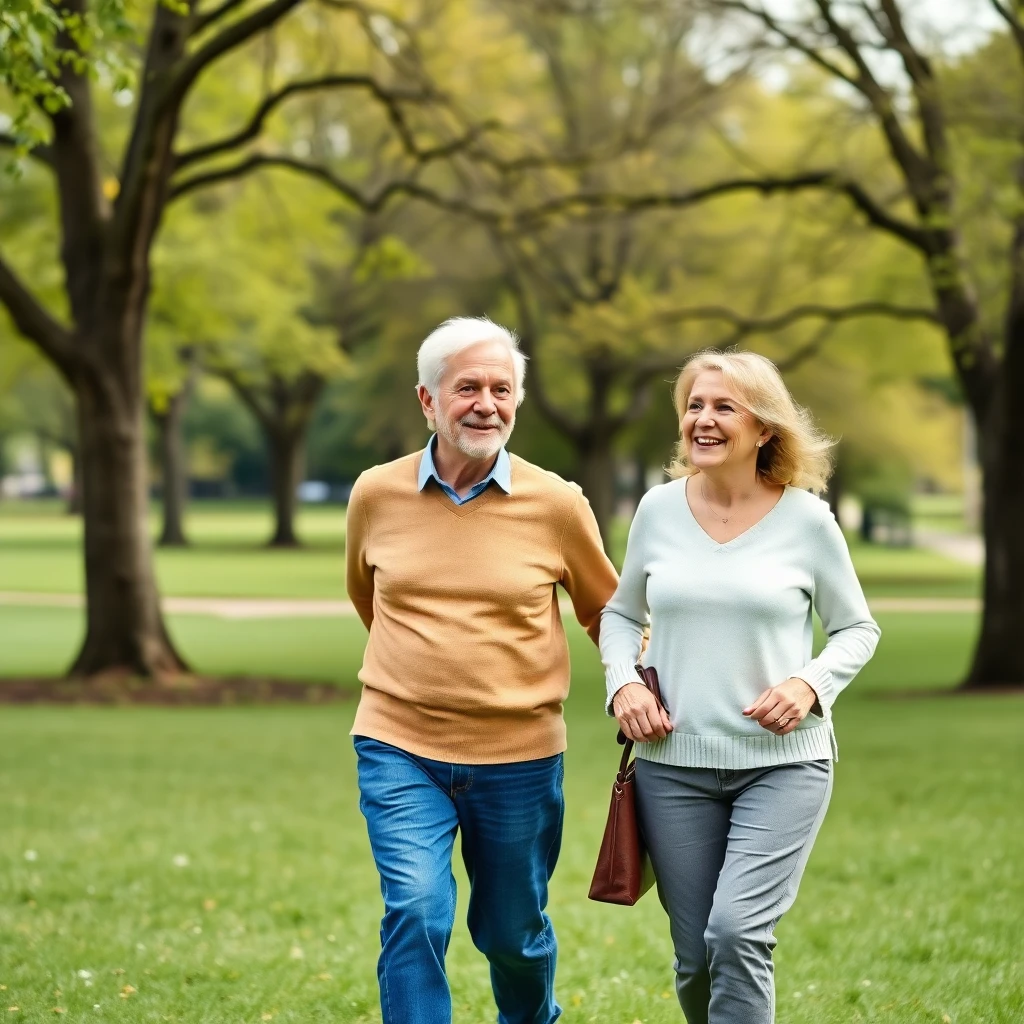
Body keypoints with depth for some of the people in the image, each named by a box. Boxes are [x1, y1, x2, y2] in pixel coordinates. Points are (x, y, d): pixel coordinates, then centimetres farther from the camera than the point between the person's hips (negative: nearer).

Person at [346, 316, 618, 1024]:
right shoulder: (376, 496, -2)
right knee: (416, 915, -18)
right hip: (400, 750, 0)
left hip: (519, 757, 0)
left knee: (513, 933, 16)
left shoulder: (557, 505, -6)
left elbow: (607, 614, 9)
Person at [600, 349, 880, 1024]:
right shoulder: (660, 509, 3)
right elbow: (623, 613, 16)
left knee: (737, 931, -20)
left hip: (783, 764, -3)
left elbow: (857, 628, 7)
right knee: (694, 956, 7)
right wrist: (624, 682, -3)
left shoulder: (806, 518, -3)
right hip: (674, 765, 3)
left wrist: (811, 684, -12)